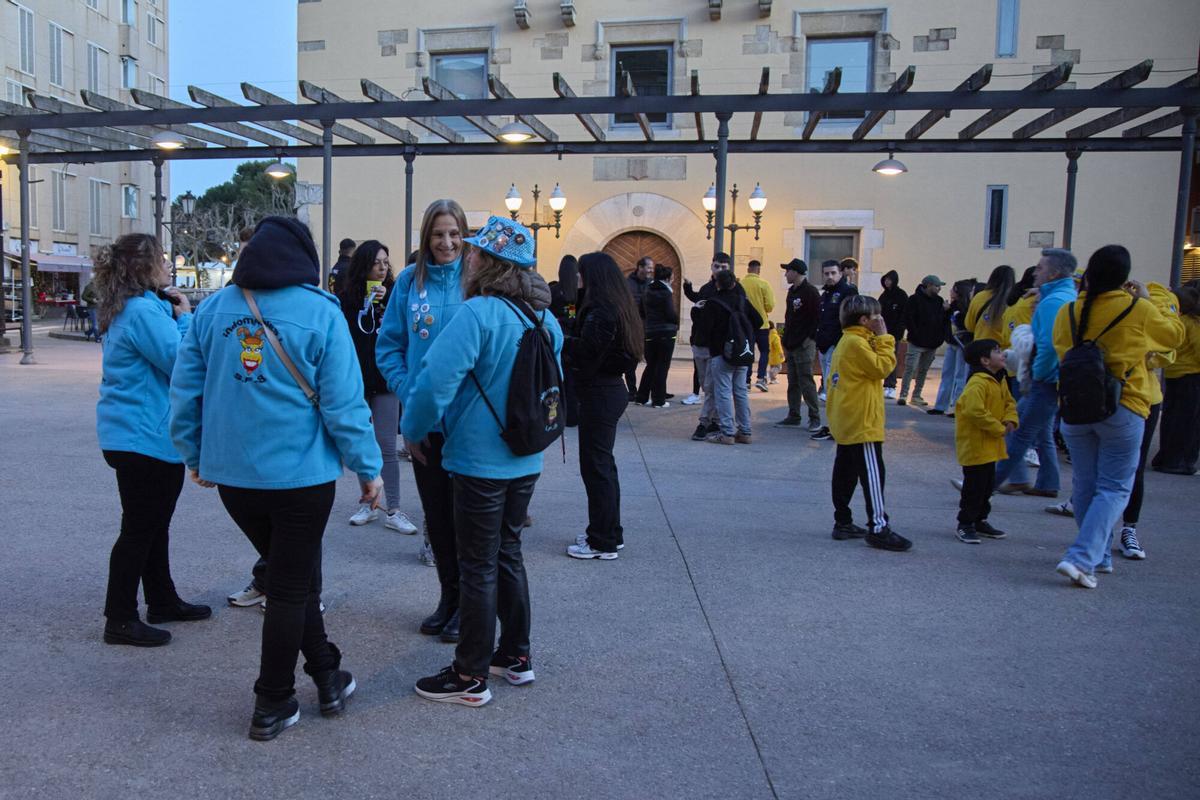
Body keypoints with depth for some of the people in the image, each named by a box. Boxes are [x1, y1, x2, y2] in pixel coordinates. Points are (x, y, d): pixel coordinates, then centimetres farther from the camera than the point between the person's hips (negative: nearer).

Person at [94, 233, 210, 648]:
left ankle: (162, 601, 32)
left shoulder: (128, 310, 13)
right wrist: (185, 317, -12)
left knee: (154, 523, 19)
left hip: (140, 435, 11)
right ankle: (120, 619, 11)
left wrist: (178, 316, 7)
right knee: (139, 528, 0)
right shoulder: (144, 311, -20)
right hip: (144, 438, -11)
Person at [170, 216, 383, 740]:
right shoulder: (320, 313, -11)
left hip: (231, 474, 5)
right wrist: (368, 468, -4)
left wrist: (195, 454, 19)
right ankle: (272, 705, 20)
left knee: (292, 576, 21)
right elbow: (343, 403, -13)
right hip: (301, 475, -5)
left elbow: (185, 390, 6)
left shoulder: (214, 309, 3)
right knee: (291, 587, 10)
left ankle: (327, 676, 29)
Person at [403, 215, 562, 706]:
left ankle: (471, 677, 17)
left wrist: (415, 431, -9)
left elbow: (436, 380, -26)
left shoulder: (479, 314, -20)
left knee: (478, 567, 4)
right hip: (526, 461, 8)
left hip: (480, 460, -8)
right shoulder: (545, 319, 6)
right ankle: (516, 656, 32)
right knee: (507, 554, 20)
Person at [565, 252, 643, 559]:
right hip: (613, 389, 10)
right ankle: (610, 533, 29)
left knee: (595, 466, -1)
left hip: (599, 395, -10)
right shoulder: (619, 307, 11)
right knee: (604, 464, 18)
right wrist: (567, 337, 3)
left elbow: (583, 356, -21)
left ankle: (602, 543, 8)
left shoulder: (599, 312, -19)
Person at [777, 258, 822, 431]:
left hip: (804, 346, -9)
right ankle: (794, 417, 19)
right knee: (793, 383, 12)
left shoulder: (810, 292, -11)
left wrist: (809, 339, -17)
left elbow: (817, 318, -15)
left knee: (806, 382, -6)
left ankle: (815, 418, 2)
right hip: (791, 346, 9)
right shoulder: (792, 292, 16)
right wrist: (785, 343, 16)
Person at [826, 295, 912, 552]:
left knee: (845, 472, 13)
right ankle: (878, 528, -3)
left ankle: (843, 523, 19)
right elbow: (882, 367, -16)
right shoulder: (856, 343, -16)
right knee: (872, 474, -7)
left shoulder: (846, 342, 15)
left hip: (846, 423, 11)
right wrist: (883, 338, -11)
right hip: (862, 423, -11)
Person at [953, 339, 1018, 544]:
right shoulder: (978, 383, -22)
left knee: (987, 485, 17)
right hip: (975, 444, -10)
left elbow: (1009, 402, 19)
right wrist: (999, 429, -22)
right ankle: (965, 525, 7)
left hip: (991, 445, 10)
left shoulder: (1000, 381, 10)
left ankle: (980, 521, 30)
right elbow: (975, 412, -30)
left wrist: (1010, 421, -2)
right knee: (974, 485, -3)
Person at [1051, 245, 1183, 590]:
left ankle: (1099, 557, 28)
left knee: (1084, 486, 15)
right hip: (1122, 409, -3)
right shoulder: (1139, 309, -8)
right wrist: (1152, 298, 20)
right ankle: (1082, 558, -9)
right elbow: (1174, 334, 9)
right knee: (1114, 488, 3)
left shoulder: (1067, 312, -2)